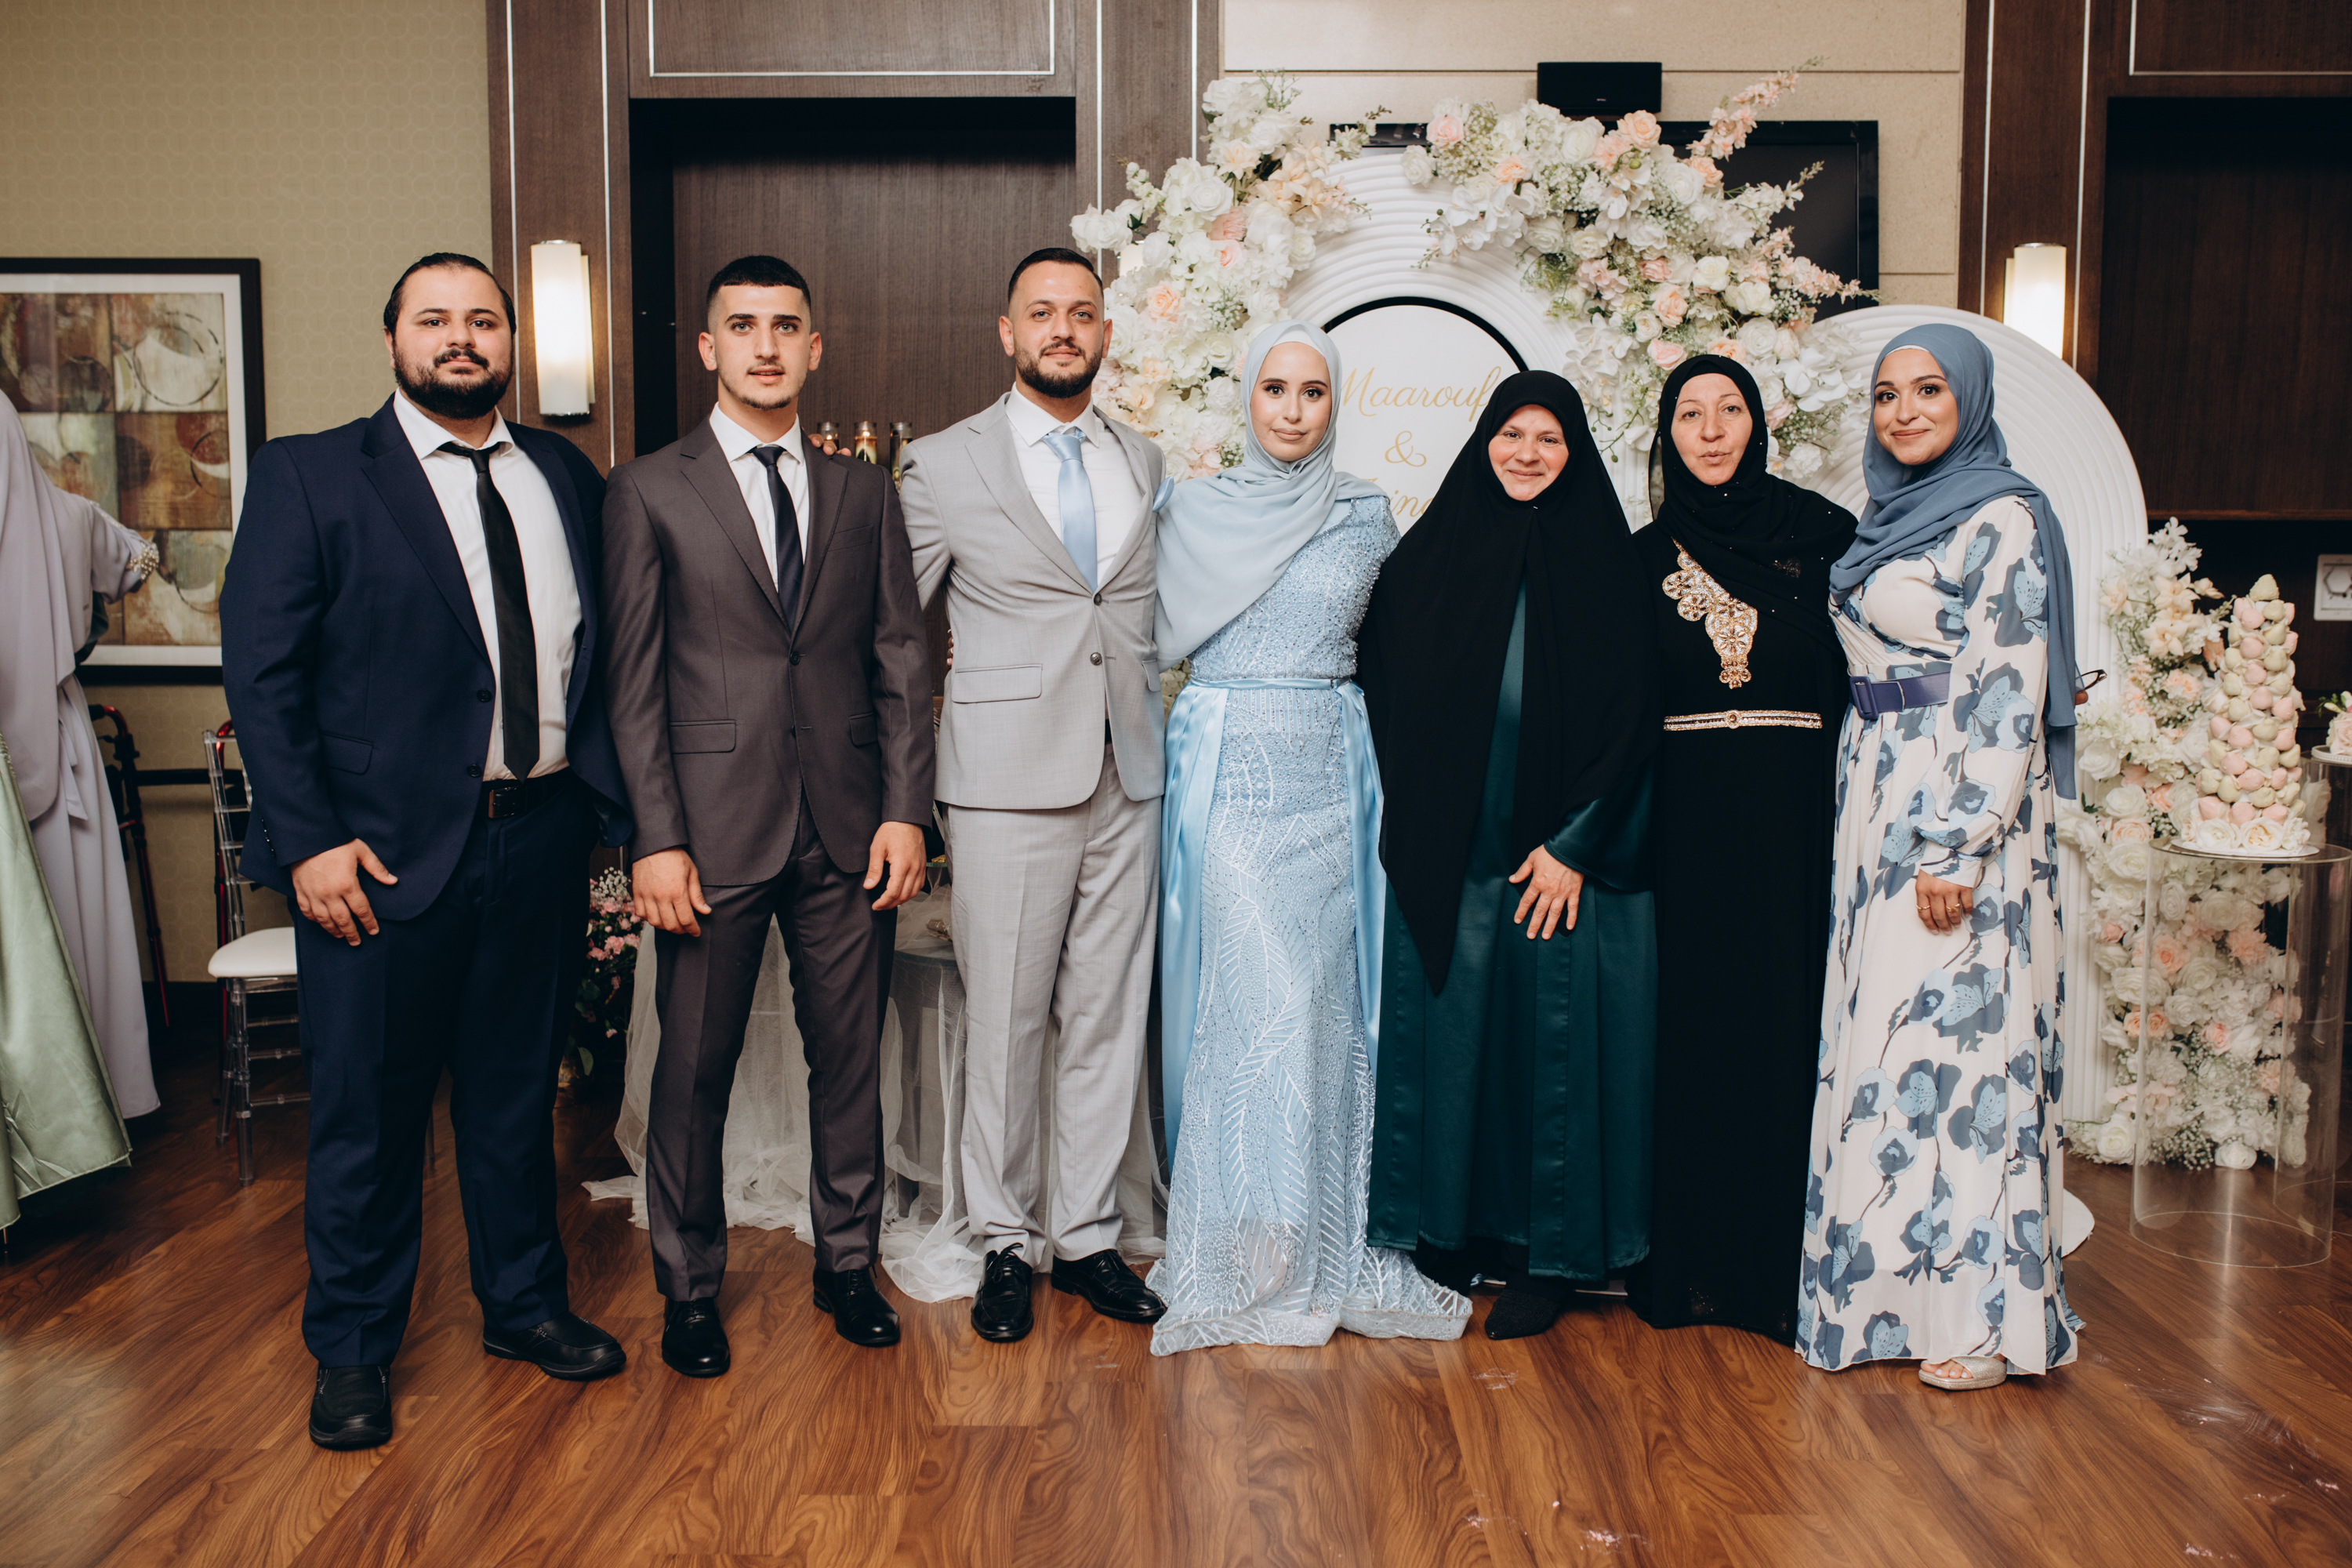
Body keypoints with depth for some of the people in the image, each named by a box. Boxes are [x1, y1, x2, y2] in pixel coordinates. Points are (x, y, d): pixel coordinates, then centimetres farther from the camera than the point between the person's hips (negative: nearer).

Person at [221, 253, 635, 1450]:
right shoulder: (309, 475, -2)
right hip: (384, 850, -3)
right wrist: (308, 840, -13)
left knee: (517, 1086, 17)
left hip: (541, 835, 4)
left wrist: (610, 804, 1)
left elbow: (605, 647, 11)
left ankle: (524, 1303, 35)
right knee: (367, 1107, 8)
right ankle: (353, 1350, 27)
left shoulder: (566, 477, 10)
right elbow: (260, 669, -7)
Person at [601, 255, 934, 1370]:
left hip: (849, 824, 3)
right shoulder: (647, 492, 2)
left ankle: (848, 1262, 29)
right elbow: (632, 681, -2)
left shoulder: (864, 490, 10)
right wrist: (657, 839, -9)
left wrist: (906, 809, -1)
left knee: (851, 1057, 10)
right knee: (694, 1069, 6)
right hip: (714, 826, -2)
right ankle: (689, 1287, 24)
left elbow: (902, 659, 8)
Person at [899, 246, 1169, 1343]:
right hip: (1009, 785, -3)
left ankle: (1084, 1235, 23)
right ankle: (1004, 1241, 19)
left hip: (1127, 780, 4)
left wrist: (1156, 733, 12)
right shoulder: (945, 465, 1)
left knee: (1108, 1020, 9)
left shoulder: (1145, 462, 13)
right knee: (1004, 1025, 3)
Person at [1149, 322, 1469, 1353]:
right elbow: (1158, 636, 8)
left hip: (1326, 775, 2)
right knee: (1252, 994, -6)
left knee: (1317, 997, 1)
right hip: (1225, 772, -1)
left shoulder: (1367, 515, 9)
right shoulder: (1194, 511, 5)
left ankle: (1314, 1240, 14)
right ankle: (1246, 1243, 7)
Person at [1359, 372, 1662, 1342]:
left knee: (1554, 1040, 3)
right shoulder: (1430, 554, 6)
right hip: (1448, 857, 2)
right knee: (1448, 1030, 7)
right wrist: (1424, 822, 2)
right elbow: (1390, 696, 9)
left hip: (1564, 856, -2)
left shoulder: (1605, 562, 0)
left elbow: (1630, 716, -4)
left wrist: (1572, 845, -11)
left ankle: (1548, 1253, 15)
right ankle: (1449, 1228, 22)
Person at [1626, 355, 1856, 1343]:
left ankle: (1781, 1259, 13)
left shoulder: (1821, 537, 4)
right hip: (1684, 817, 1)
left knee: (1785, 1022, 1)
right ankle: (1689, 1257, 16)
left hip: (1791, 815, -1)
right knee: (1689, 1027, 4)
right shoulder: (1644, 555, 8)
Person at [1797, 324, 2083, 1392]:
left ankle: (1982, 1311, 5)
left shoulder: (2003, 520, -9)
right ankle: (1894, 1282, 19)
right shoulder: (1890, 519, 15)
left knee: (1959, 1035, -5)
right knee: (1880, 1030, 9)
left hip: (1963, 807, -8)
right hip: (1877, 801, 8)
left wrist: (1958, 848, -19)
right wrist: (1871, 823, 13)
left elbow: (2008, 696, -15)